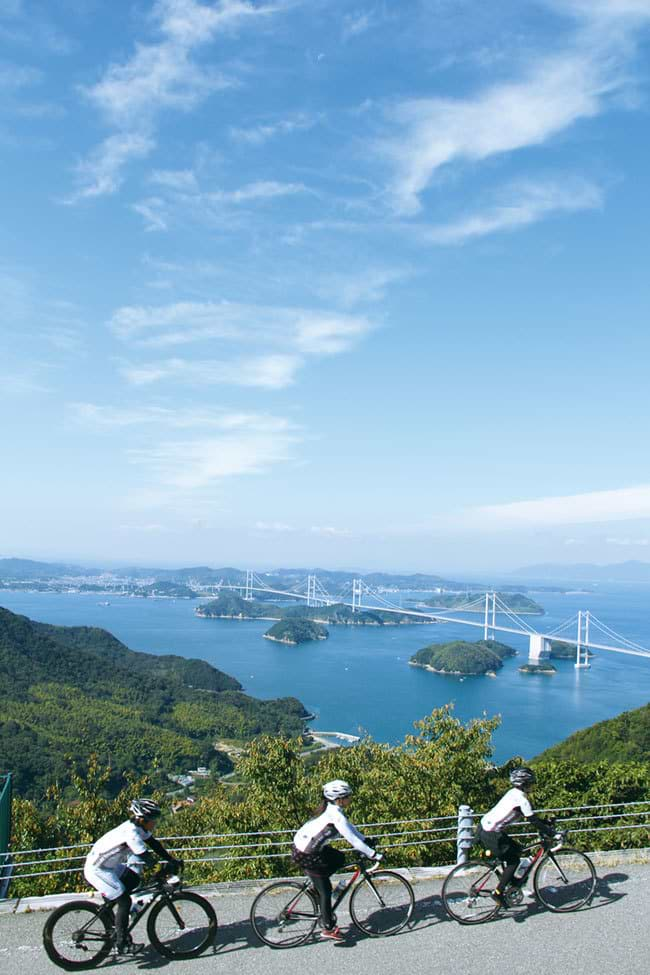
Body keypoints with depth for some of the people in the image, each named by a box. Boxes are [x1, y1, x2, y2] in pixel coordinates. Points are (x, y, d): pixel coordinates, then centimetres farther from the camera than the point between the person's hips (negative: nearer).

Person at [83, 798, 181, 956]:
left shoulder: (136, 826, 0)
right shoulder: (131, 833, -28)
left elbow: (154, 844, 8)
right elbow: (147, 858, -28)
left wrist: (172, 861, 2)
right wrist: (169, 866, -19)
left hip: (109, 865, 9)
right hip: (96, 869, -9)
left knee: (134, 879, 11)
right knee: (124, 901, -9)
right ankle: (122, 944, 0)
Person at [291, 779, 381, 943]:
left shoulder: (333, 809, 5)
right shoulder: (336, 815, -22)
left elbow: (349, 827, 19)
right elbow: (352, 840, -22)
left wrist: (366, 841, 14)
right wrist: (374, 854, -16)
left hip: (303, 845, 9)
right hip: (306, 854, -9)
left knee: (339, 859, 16)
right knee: (325, 890, 2)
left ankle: (317, 884, 21)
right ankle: (328, 929, 12)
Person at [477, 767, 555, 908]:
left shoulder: (515, 793, 14)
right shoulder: (521, 797, -15)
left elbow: (531, 816, 23)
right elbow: (533, 820, -16)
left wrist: (547, 822, 20)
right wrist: (551, 832, -9)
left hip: (485, 826, 9)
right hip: (490, 834, -9)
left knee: (516, 849, 18)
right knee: (514, 860, 1)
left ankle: (510, 880, 30)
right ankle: (498, 892, 2)